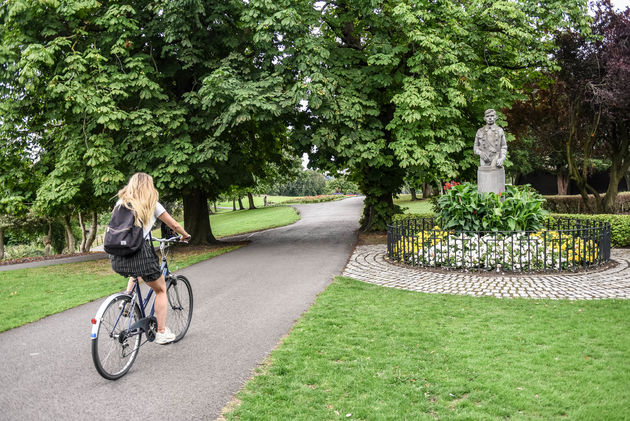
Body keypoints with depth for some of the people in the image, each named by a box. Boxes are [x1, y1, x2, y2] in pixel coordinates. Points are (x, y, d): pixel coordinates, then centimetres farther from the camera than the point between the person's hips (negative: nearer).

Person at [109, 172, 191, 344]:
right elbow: (174, 224, 12)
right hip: (140, 254, -5)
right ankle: (161, 333, 17)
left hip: (116, 259, 5)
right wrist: (185, 235, 32)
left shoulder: (120, 202, 15)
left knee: (137, 273, 39)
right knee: (161, 289, 17)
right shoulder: (152, 204, 4)